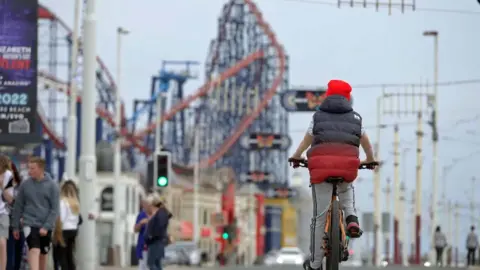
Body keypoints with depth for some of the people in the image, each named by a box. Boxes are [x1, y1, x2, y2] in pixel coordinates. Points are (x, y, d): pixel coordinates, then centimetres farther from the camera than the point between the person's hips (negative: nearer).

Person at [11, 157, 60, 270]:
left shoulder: (52, 186, -2)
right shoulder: (25, 184, 0)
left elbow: (55, 209, -4)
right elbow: (18, 206, 8)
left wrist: (46, 227, -13)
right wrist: (15, 226, 8)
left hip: (45, 227, 1)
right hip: (30, 224, -1)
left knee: (43, 253, 12)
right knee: (34, 250, -19)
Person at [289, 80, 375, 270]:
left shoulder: (318, 116, 17)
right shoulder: (355, 117, 19)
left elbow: (306, 141, 24)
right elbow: (365, 142, 27)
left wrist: (295, 157, 43)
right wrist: (370, 160, 46)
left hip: (321, 167, -1)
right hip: (348, 166, 1)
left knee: (319, 216, 4)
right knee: (346, 188, 37)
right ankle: (351, 217, 8)